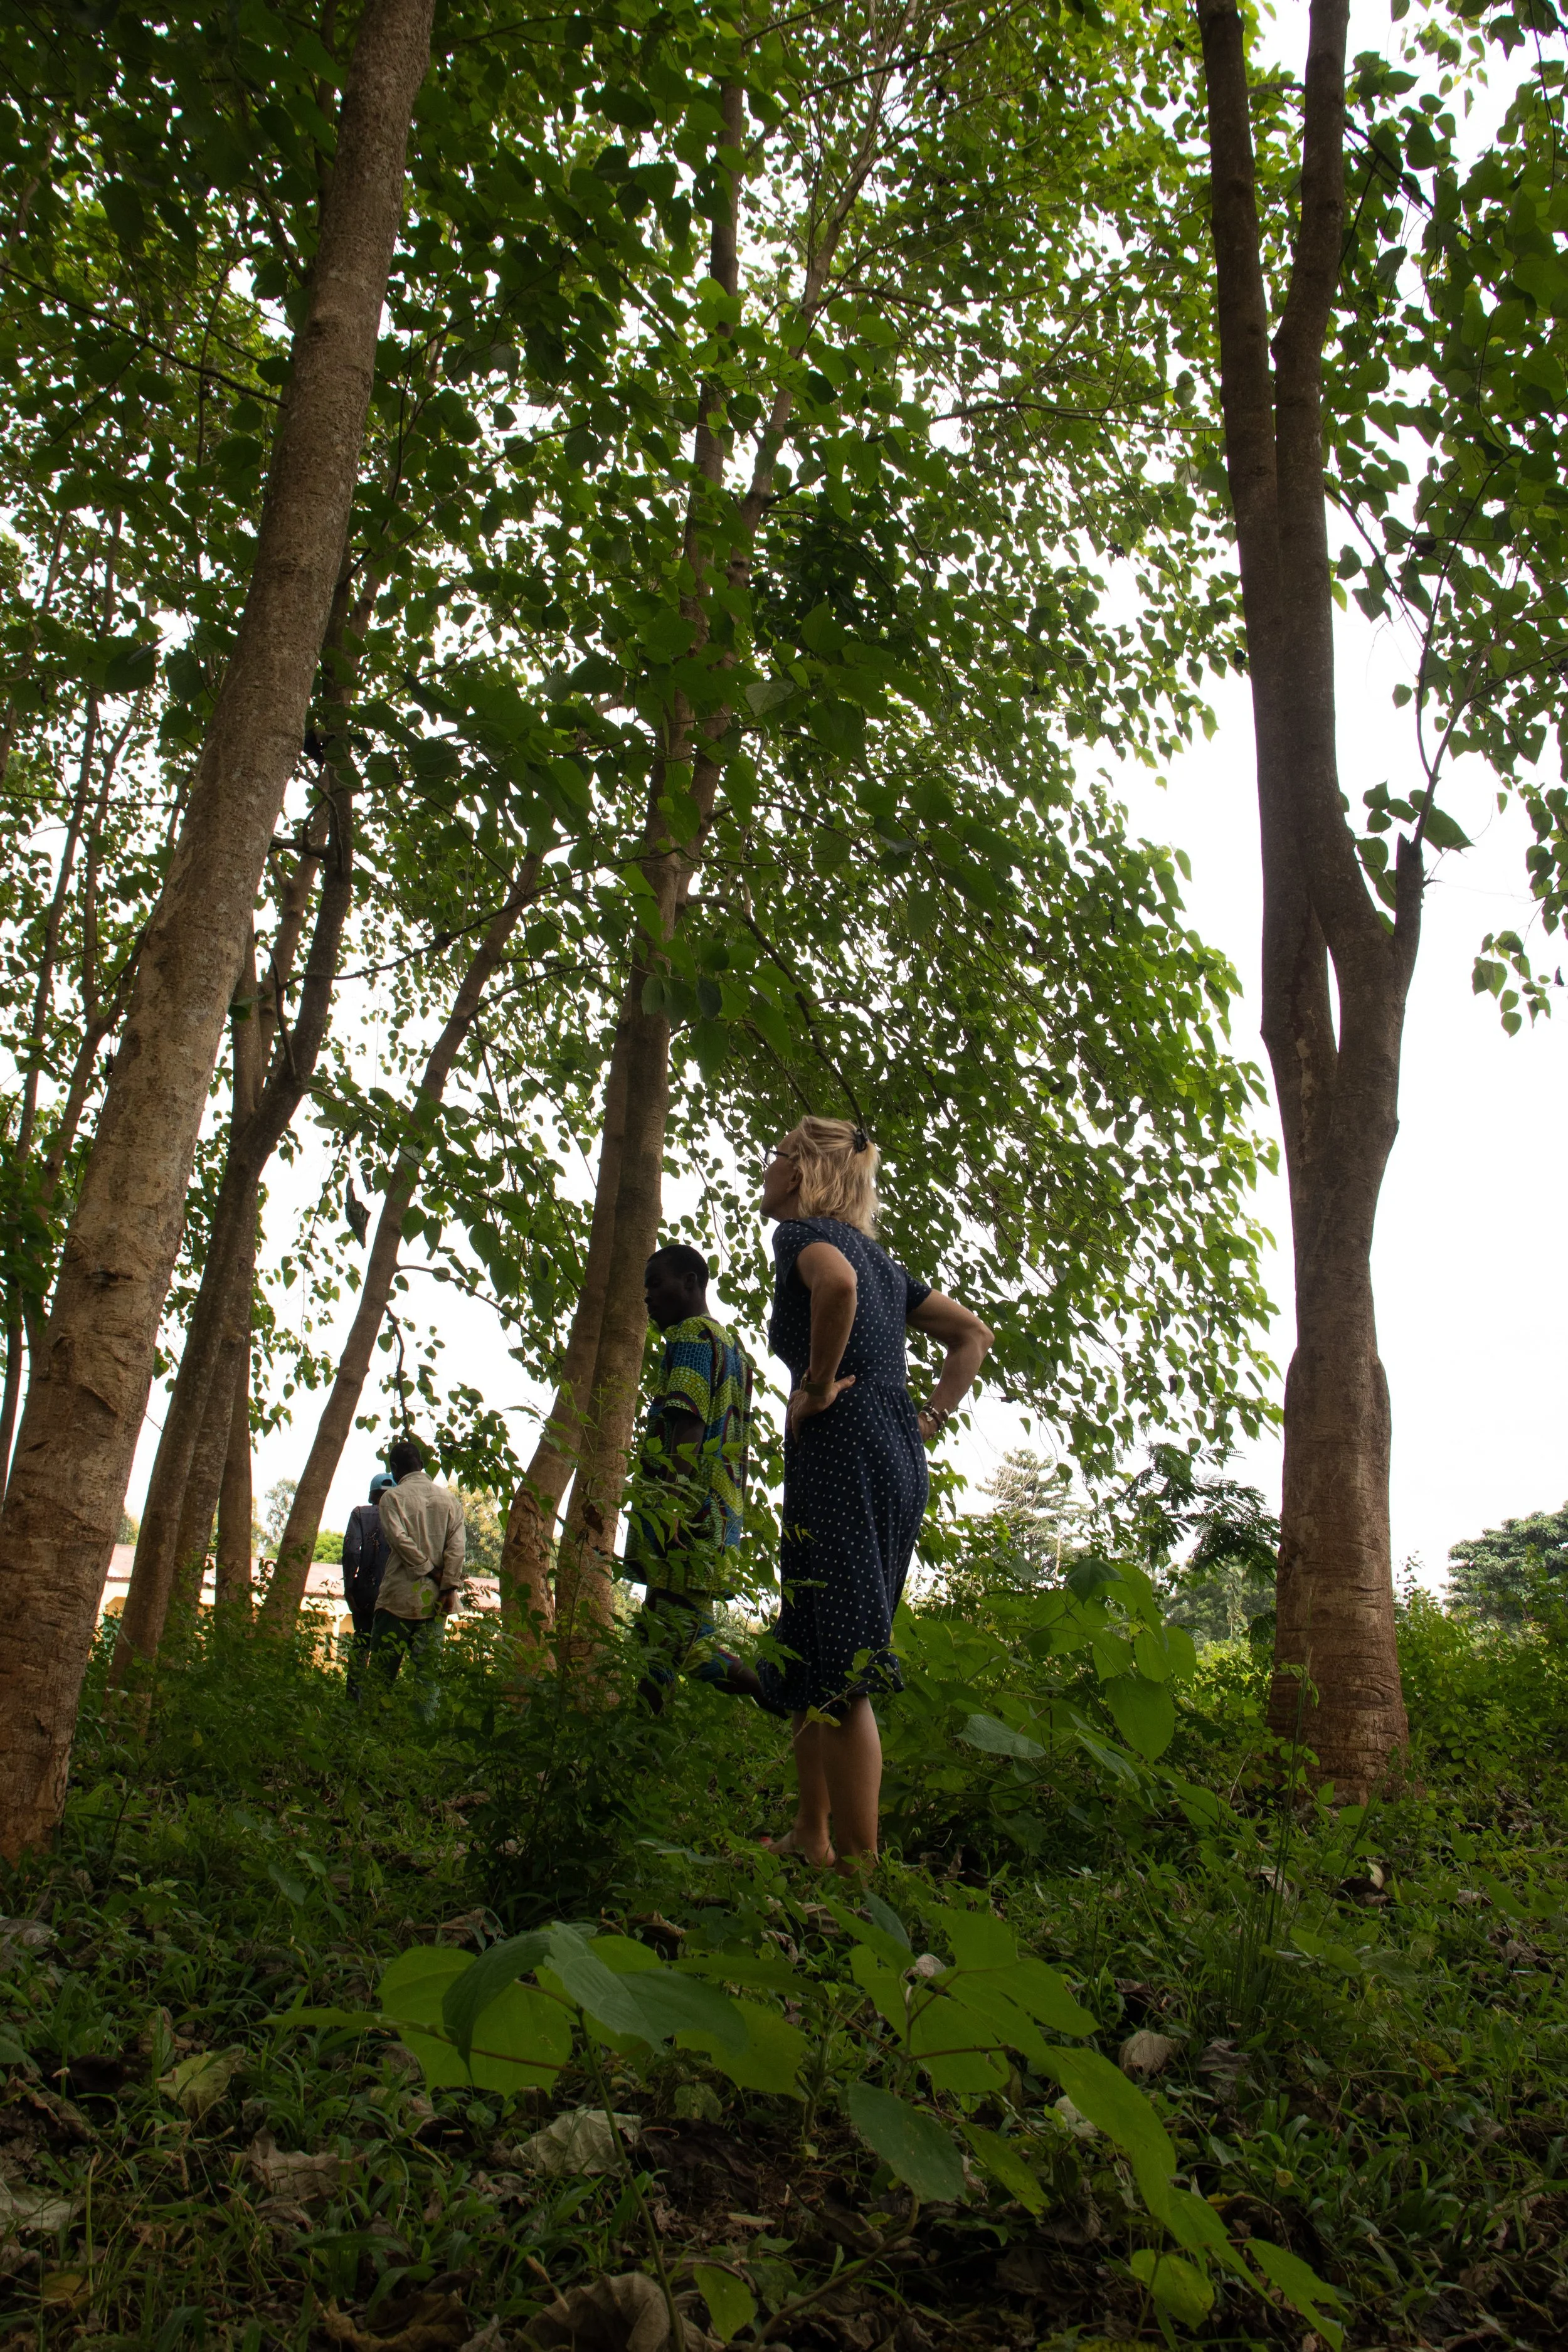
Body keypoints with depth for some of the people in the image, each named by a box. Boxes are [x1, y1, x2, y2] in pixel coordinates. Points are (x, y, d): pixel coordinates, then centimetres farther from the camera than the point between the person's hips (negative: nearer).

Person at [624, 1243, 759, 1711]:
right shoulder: (733, 1349, 26)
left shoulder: (691, 1336, -4)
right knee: (679, 1630, 8)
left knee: (673, 1634, -11)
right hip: (723, 1511, 10)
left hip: (687, 1509, -10)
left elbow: (687, 1428, -16)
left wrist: (672, 1510, -22)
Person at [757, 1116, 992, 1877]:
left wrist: (817, 1385, -17)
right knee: (812, 1656, 17)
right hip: (899, 1459, 9)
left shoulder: (803, 1231, -2)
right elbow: (972, 1334, 25)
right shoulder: (878, 1257, 23)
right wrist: (930, 1418, 16)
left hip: (841, 1452, -9)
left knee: (837, 1670, -8)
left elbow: (836, 1282, -27)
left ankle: (858, 1866, -5)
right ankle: (812, 1836, 25)